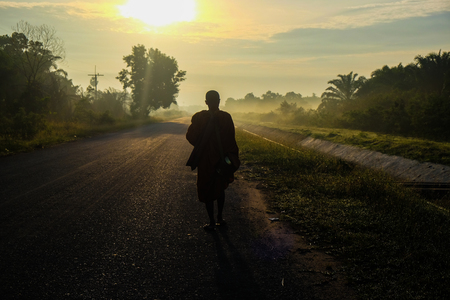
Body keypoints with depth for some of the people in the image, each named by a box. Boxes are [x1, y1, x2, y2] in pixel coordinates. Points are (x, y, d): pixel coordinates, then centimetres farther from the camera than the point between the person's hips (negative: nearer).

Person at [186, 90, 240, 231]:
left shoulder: (199, 117, -12)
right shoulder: (226, 117, -9)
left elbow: (190, 137, -6)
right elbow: (231, 141, -9)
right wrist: (233, 161, -1)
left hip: (206, 161, -2)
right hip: (222, 159, 2)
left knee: (207, 189, 9)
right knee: (220, 188, 21)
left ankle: (212, 222, 13)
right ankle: (220, 217, 26)